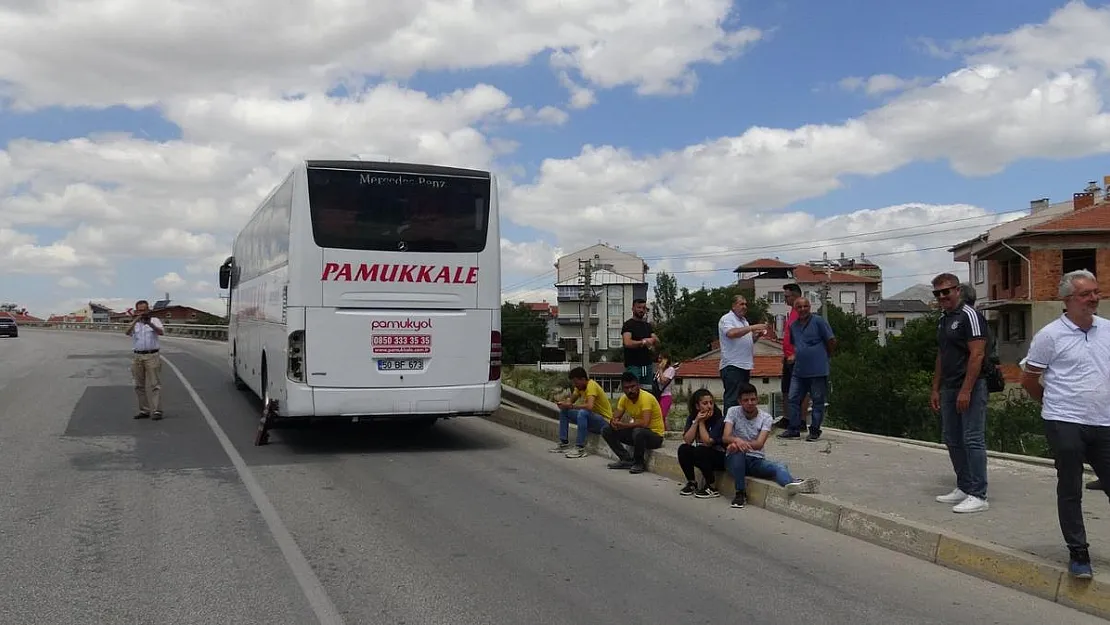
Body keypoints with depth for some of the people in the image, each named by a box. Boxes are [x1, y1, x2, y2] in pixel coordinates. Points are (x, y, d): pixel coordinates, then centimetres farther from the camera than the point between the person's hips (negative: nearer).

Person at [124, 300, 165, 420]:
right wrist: (135, 320, -26)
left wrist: (150, 323, -33)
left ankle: (156, 411, -8)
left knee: (154, 385, -6)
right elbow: (127, 332, -11)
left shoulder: (155, 320, 4)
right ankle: (144, 410, 15)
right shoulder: (134, 323, 11)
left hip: (152, 356, -3)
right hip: (137, 357, 4)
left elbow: (161, 332, -16)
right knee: (140, 385, 7)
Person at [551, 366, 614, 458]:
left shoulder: (591, 386, -23)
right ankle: (564, 444, 1)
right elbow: (571, 401, 9)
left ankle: (580, 449, -34)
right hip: (591, 418, 9)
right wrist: (564, 404, -14)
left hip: (604, 421, -9)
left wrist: (571, 406, -29)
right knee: (563, 411, 3)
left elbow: (590, 406, -37)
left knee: (582, 413, -37)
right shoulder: (580, 386, 5)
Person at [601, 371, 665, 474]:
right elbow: (615, 417, 1)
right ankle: (627, 460, -2)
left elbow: (645, 423, -35)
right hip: (637, 431, 7)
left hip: (655, 435, -7)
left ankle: (639, 463, -14)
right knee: (606, 430, -4)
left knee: (638, 432, -40)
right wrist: (614, 422, -23)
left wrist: (623, 425, -30)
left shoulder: (646, 397, -24)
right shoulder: (624, 398, -2)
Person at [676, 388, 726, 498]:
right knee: (683, 449, -20)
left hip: (720, 457, -5)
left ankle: (712, 488, -15)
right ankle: (692, 483, -1)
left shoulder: (719, 419, -18)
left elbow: (707, 442, -26)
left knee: (700, 451, -32)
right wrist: (696, 421, -21)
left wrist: (702, 422, -20)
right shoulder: (692, 418, -2)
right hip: (701, 455, 5)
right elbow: (687, 440, -14)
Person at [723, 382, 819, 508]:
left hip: (756, 460, 1)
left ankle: (793, 484, -64)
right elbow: (725, 437, -15)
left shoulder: (766, 418, -1)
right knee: (737, 450, -37)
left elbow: (759, 444, -16)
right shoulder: (733, 412, -1)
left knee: (779, 467, -29)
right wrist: (737, 440, -38)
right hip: (735, 459, -1)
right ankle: (740, 493, -30)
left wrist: (743, 443, -36)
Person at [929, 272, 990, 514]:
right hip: (949, 389, 9)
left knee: (973, 440, -7)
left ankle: (978, 496, -4)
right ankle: (964, 488, 22)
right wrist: (935, 389, 17)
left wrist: (966, 390, -21)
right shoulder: (943, 319, 16)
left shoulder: (969, 315, -10)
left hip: (970, 388, -9)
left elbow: (977, 355, -17)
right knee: (953, 440, 13)